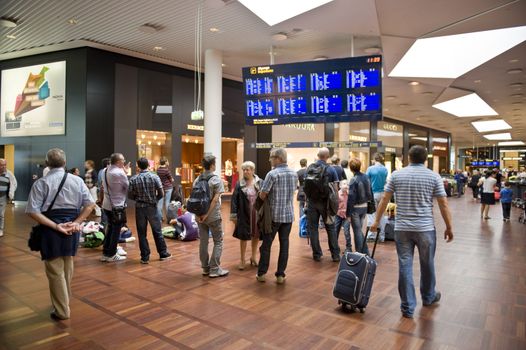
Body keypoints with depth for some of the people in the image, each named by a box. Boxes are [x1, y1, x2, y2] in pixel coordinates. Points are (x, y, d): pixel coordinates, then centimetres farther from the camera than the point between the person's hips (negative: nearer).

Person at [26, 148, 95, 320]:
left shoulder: (41, 183, -7)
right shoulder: (77, 180, 0)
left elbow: (33, 211, -15)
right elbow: (90, 204, -5)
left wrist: (56, 226, -15)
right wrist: (76, 222, -7)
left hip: (50, 230, -3)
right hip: (72, 228, 3)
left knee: (55, 270, 9)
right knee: (68, 268, 22)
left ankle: (62, 311, 19)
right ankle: (65, 302, 40)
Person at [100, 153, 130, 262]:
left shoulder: (105, 171, 6)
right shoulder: (120, 173, -20)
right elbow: (128, 186, -12)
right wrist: (126, 173, -2)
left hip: (107, 204, 8)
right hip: (117, 205, -8)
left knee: (110, 228, 19)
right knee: (116, 230, 5)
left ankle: (105, 253, 24)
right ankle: (111, 255, 14)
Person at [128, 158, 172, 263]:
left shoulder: (133, 179, -5)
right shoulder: (154, 177, -7)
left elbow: (130, 195, -3)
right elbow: (161, 194, -9)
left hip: (139, 208, 0)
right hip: (152, 207, 0)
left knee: (142, 233, 8)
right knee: (157, 231, 12)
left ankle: (145, 257, 12)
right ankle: (163, 253, 22)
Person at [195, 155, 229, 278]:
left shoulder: (197, 179, 6)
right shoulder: (216, 179, -10)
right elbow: (215, 199, -18)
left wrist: (198, 214, -2)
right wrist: (207, 214, -16)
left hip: (200, 216, 6)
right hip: (213, 216, -5)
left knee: (203, 242, 12)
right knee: (218, 242, 5)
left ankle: (205, 268, 20)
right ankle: (214, 269, 4)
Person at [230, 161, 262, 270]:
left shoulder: (260, 183, -1)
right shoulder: (239, 184, -2)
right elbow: (234, 200, -3)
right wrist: (234, 215, -7)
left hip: (257, 214, 1)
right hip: (244, 215, -1)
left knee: (256, 236, 13)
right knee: (243, 237, 6)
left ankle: (254, 256, 35)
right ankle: (242, 260, 22)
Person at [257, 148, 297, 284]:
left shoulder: (272, 174, -15)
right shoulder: (294, 173, 5)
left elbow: (262, 194, -14)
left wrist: (267, 199, 6)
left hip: (274, 214, -4)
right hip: (288, 214, 5)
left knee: (266, 244, 8)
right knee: (284, 244, 9)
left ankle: (262, 273, 17)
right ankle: (280, 275, 14)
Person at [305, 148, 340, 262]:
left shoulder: (309, 168, 2)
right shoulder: (331, 169, -4)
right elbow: (335, 188, -7)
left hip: (312, 201, 1)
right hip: (325, 201, -1)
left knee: (313, 228, 8)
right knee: (330, 228, 9)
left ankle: (317, 254, 11)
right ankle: (335, 254, 10)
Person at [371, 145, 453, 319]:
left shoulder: (396, 175, 1)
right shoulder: (434, 176, -1)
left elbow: (384, 200, 1)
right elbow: (443, 204, -2)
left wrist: (377, 220, 10)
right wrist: (449, 227, 8)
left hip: (402, 228, 0)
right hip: (425, 228, 0)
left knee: (405, 266, 4)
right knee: (427, 264, 19)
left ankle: (407, 307, 10)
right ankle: (428, 297, 40)